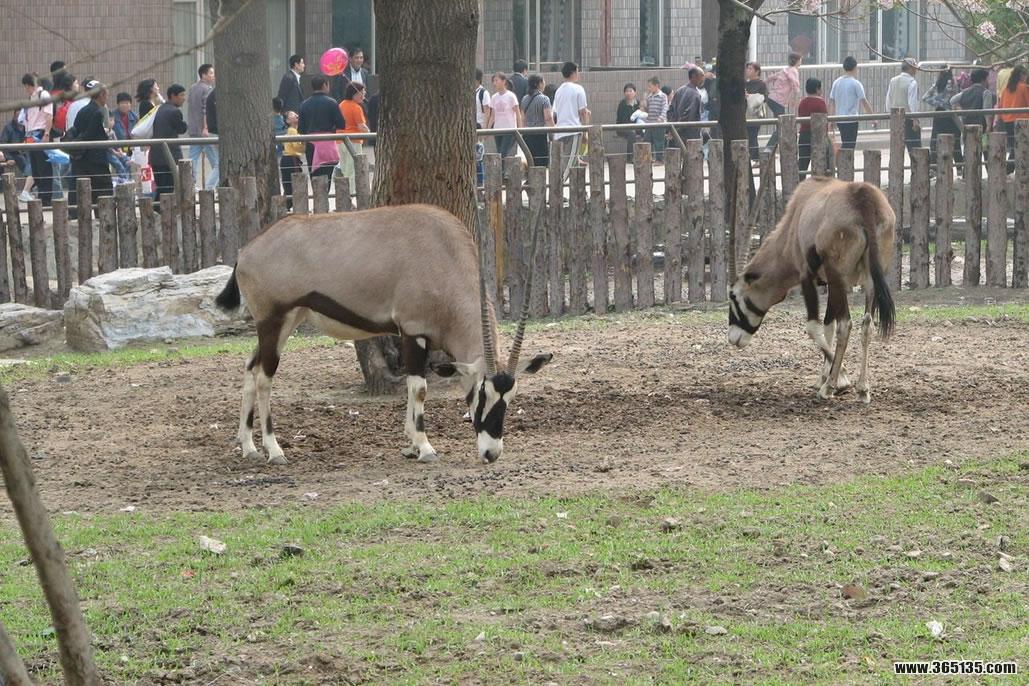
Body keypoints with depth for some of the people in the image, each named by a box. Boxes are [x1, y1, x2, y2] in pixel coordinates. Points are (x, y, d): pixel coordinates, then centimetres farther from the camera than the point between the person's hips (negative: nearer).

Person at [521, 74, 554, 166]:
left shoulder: (525, 99, 10)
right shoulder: (544, 99, -10)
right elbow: (548, 118, -17)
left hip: (527, 135, 6)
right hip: (540, 135, -6)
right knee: (542, 162, -4)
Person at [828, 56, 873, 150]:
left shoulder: (836, 82, 6)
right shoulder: (856, 83, -9)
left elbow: (831, 103, 8)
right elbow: (864, 103, -9)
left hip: (839, 120, 6)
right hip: (851, 120, -6)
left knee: (845, 145, 16)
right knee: (849, 147, -4)